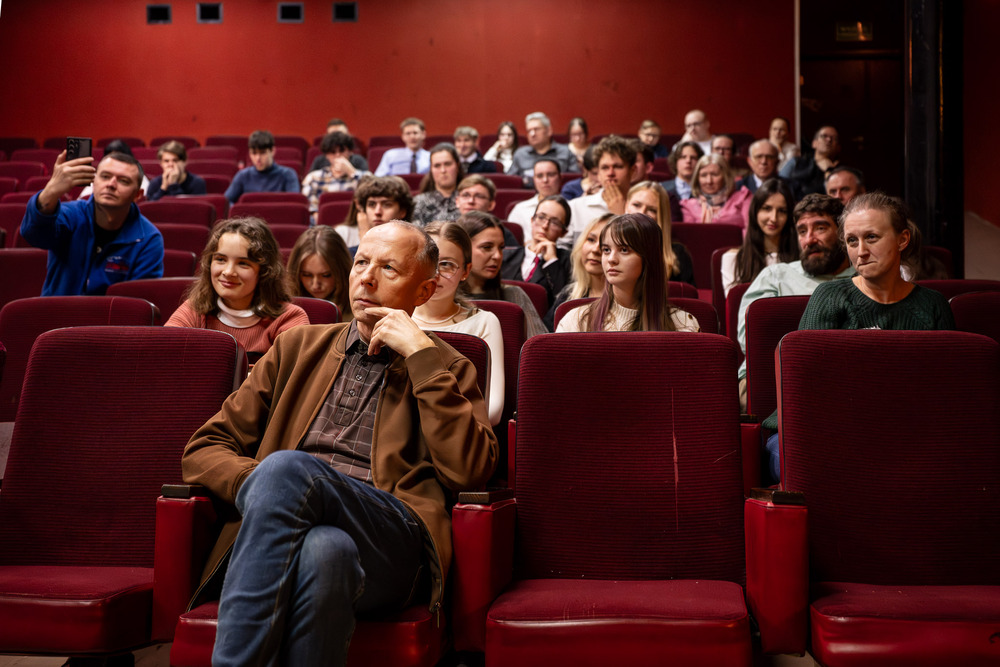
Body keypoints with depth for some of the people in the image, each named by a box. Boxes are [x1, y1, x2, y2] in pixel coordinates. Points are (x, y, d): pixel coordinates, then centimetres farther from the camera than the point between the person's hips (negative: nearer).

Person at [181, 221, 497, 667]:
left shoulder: (444, 370, 21)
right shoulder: (300, 347, 27)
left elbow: (470, 471, 0)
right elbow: (203, 449, 21)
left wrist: (421, 354, 1)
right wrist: (262, 487, -2)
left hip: (392, 540, -1)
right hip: (280, 525, 1)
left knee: (285, 468, -32)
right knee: (322, 549, -38)